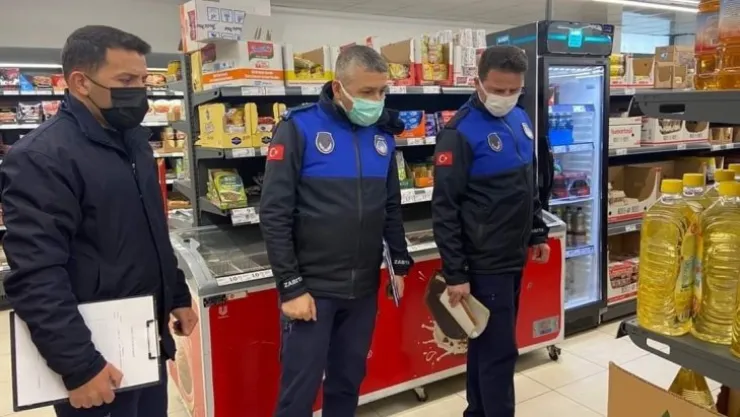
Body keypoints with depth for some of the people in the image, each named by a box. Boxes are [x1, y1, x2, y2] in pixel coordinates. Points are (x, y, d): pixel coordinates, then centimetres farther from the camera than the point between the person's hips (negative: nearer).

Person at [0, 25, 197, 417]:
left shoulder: (133, 138, 9)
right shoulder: (41, 157, -18)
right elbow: (36, 276, -23)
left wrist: (177, 294, 16)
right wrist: (78, 365, -23)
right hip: (95, 355, -7)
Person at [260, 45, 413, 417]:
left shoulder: (382, 134, 6)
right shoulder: (298, 128, -11)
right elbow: (274, 214, -12)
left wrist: (400, 262, 12)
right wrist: (290, 287, -13)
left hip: (364, 288, 5)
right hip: (311, 287, -4)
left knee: (348, 382, 17)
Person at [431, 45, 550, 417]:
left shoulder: (520, 119, 7)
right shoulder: (461, 133, -17)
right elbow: (444, 209, -17)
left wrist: (538, 233, 16)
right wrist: (455, 273, -17)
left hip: (514, 257, 7)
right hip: (485, 263, -7)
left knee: (485, 344, 19)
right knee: (499, 350, 2)